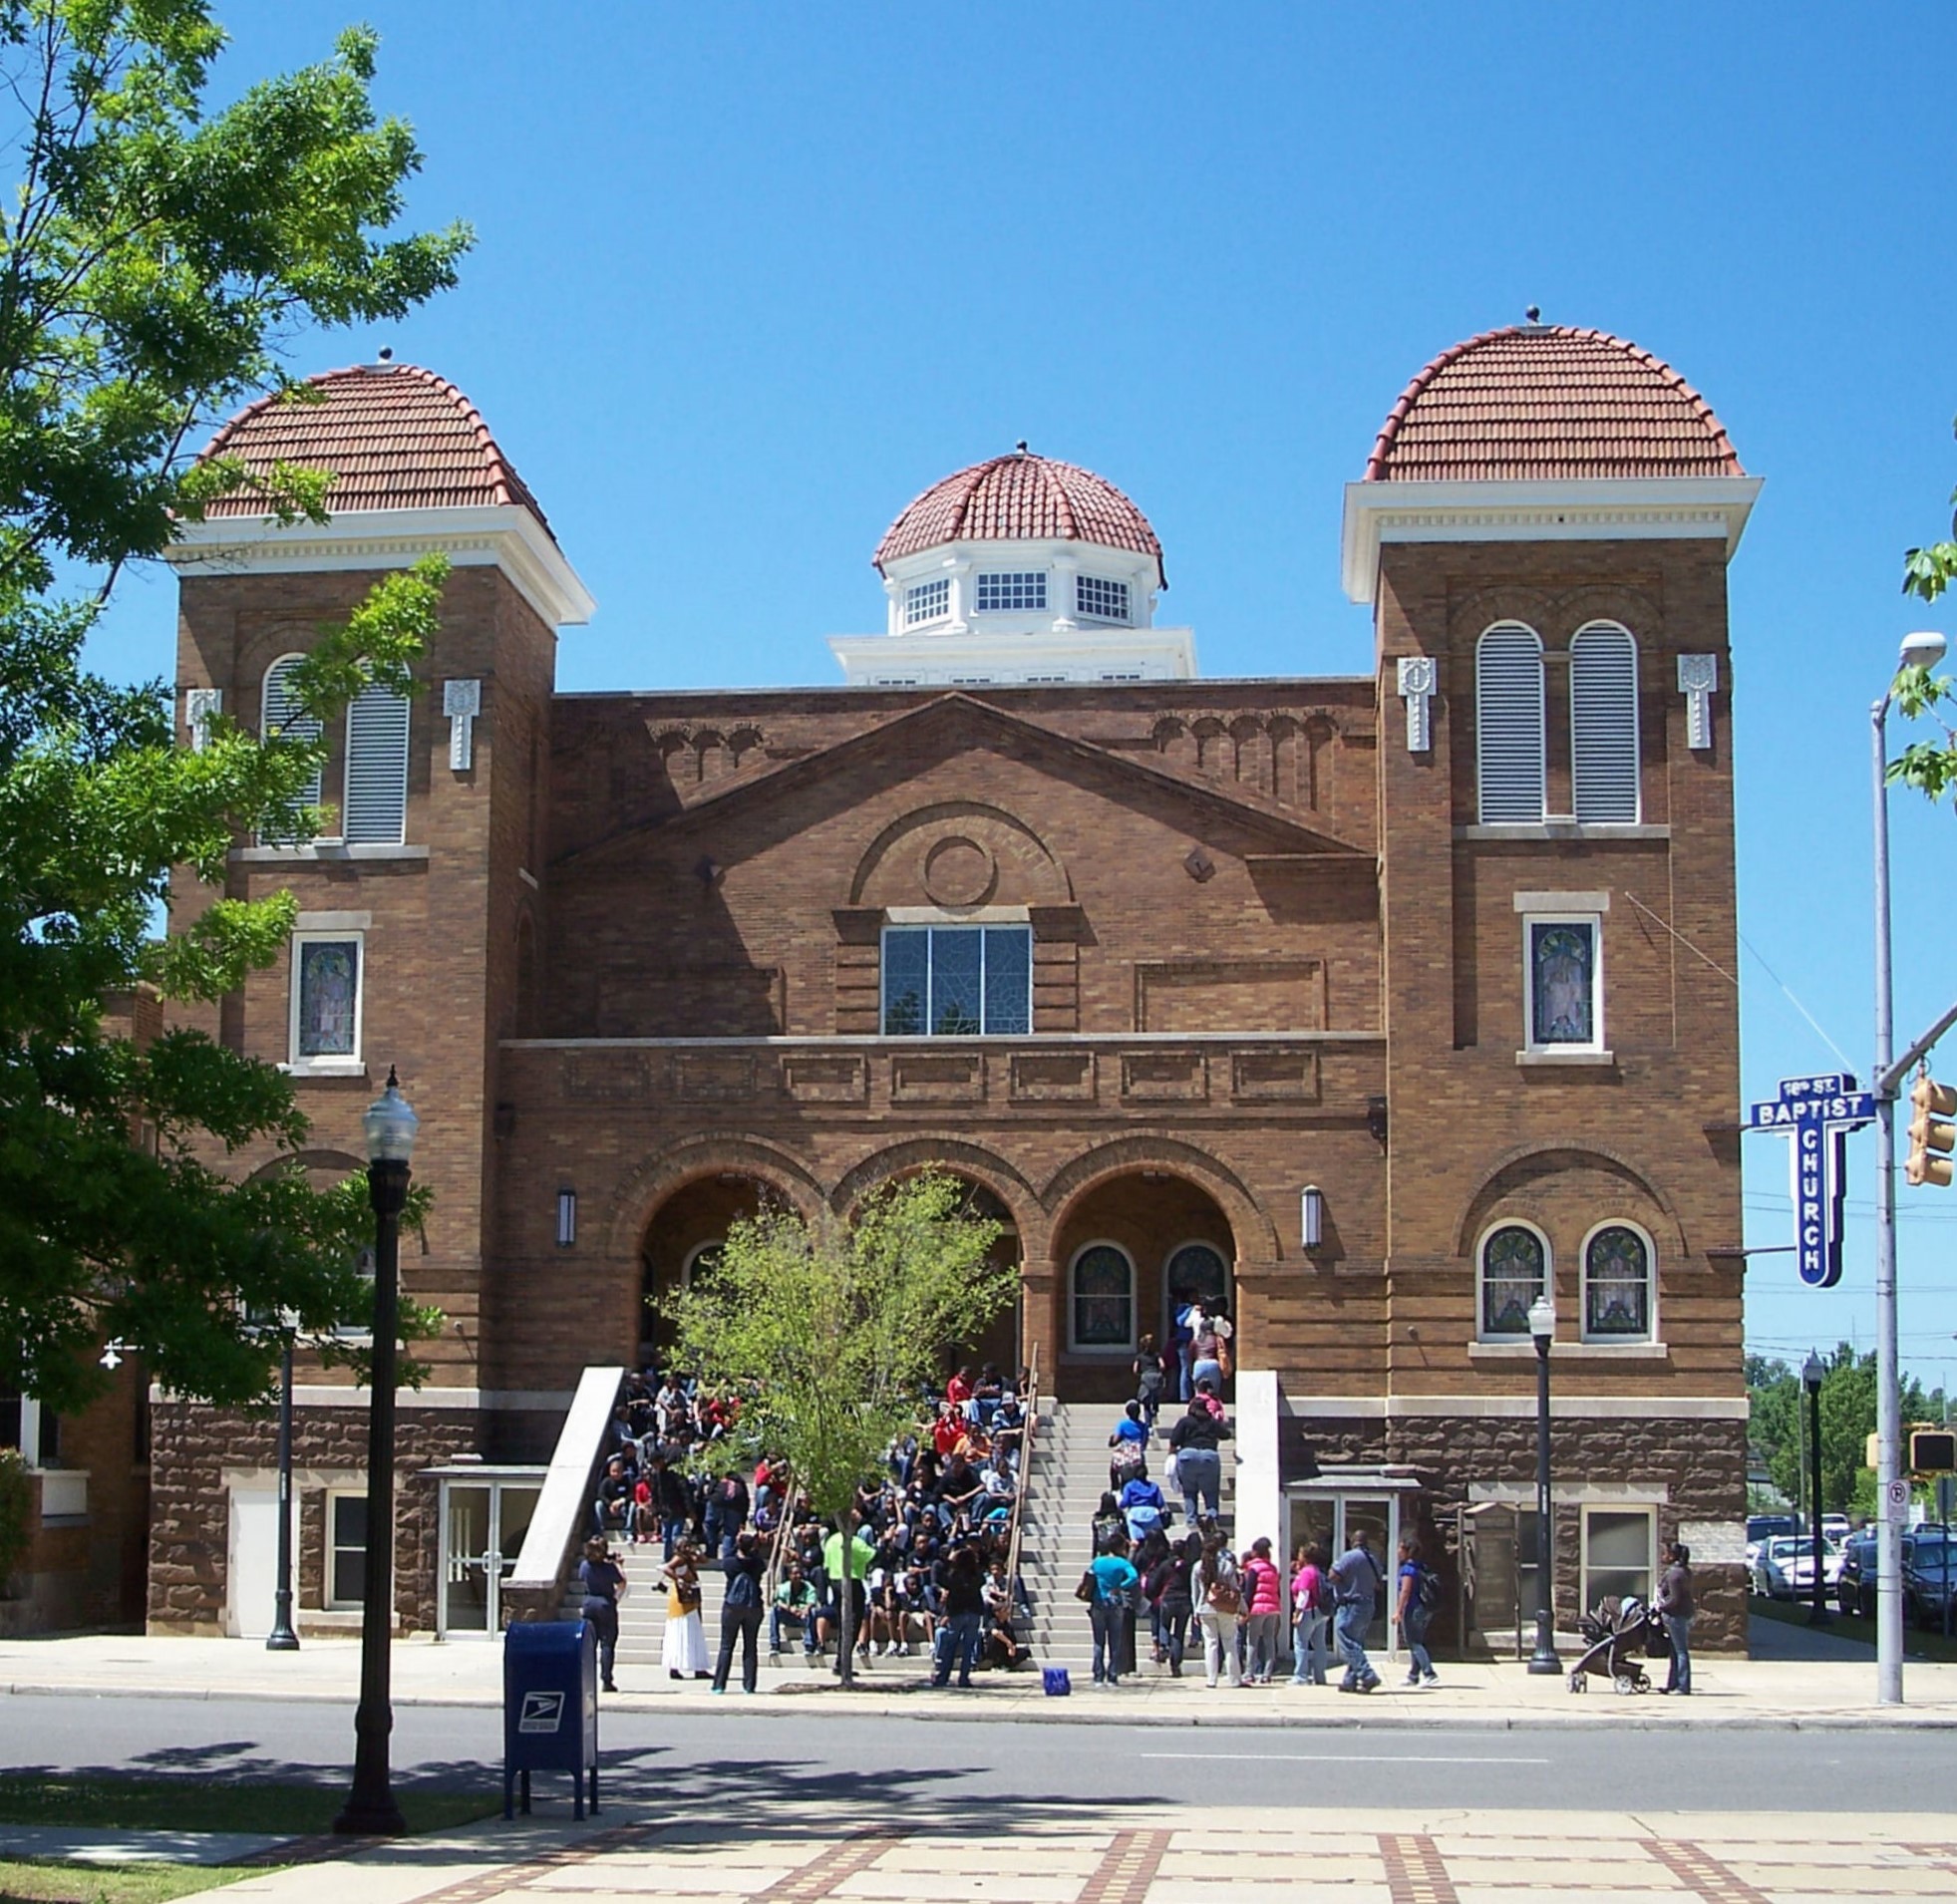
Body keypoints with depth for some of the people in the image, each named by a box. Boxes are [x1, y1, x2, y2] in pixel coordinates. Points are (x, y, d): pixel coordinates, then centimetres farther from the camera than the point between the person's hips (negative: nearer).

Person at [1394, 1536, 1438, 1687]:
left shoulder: (1408, 1568, -13)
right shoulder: (1420, 1568, 15)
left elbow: (1405, 1591, -21)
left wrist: (1398, 1611, -22)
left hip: (1412, 1610, -10)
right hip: (1424, 1610, 10)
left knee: (1413, 1643, -8)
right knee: (1416, 1643, 16)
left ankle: (1430, 1675, -16)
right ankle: (1413, 1676, 22)